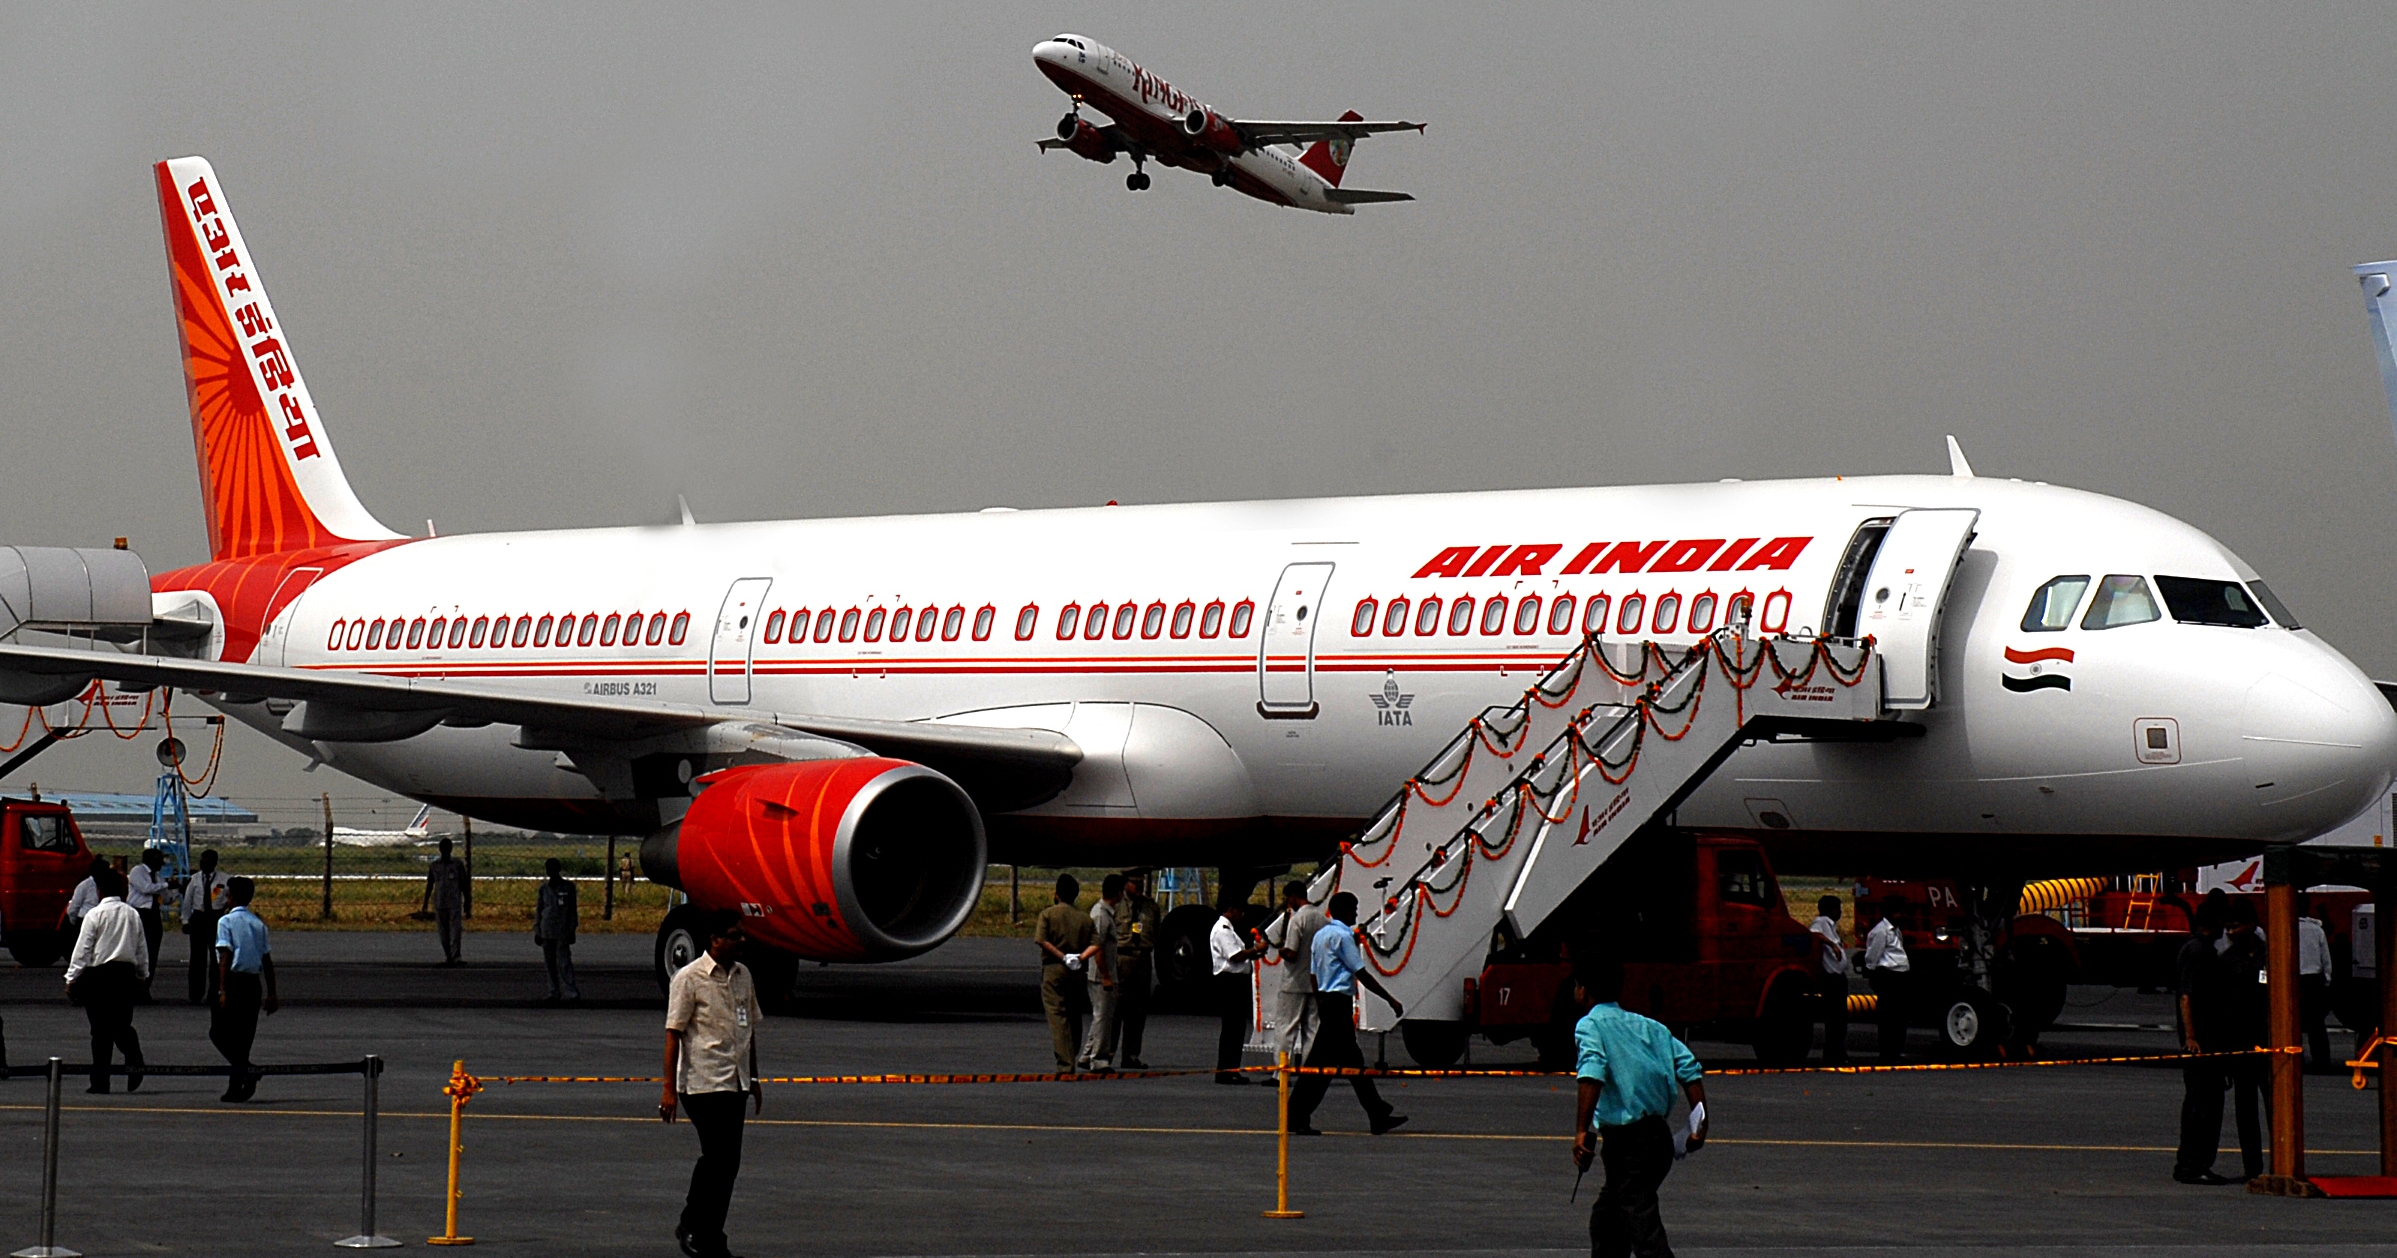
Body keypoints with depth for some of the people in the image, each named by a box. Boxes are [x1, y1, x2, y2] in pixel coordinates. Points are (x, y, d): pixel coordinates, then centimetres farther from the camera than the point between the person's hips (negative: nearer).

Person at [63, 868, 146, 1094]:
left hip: (98, 974, -4)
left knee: (101, 1030, 2)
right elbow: (142, 949, 14)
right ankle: (134, 1059, -17)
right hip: (126, 973, 4)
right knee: (122, 1025, 12)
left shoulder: (95, 914, -7)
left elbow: (83, 949, -8)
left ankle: (100, 1081, 4)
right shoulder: (132, 915, 7)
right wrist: (142, 975, 26)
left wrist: (72, 978, -5)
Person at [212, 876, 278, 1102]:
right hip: (254, 983, 6)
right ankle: (235, 1087, 11)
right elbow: (267, 960, 12)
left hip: (233, 981, -6)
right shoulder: (259, 924, 13)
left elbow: (225, 956, -13)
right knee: (244, 1036, 10)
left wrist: (222, 990, -17)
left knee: (219, 1032, 1)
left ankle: (245, 1071, -20)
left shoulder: (226, 921, -4)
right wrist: (271, 993, 15)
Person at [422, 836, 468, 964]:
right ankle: (448, 957, 12)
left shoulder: (458, 864, 3)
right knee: (443, 931, 4)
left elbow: (463, 884, 5)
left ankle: (456, 956, -20)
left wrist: (466, 902, 1)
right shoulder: (434, 866, 8)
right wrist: (425, 904, 8)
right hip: (439, 904, 3)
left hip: (455, 903, -3)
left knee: (456, 929, -14)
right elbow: (429, 886, 12)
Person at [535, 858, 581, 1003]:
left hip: (562, 932, -4)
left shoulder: (568, 887, 0)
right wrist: (537, 932, 10)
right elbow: (538, 911, 13)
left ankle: (571, 992, -12)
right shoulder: (543, 889, 9)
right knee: (550, 963, 5)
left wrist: (572, 931, -1)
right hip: (546, 931, 4)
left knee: (564, 962, -11)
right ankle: (555, 993, 11)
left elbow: (572, 910, 2)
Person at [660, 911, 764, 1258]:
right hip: (703, 1083, -7)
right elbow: (674, 1033, -10)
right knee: (717, 1156, -10)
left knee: (729, 1163, 6)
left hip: (735, 1083, 7)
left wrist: (753, 1079, 22)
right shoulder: (689, 978, -9)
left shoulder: (742, 975, 11)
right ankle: (692, 1227, 5)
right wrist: (669, 1089, -14)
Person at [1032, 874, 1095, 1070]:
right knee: (1075, 1017, 15)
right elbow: (1094, 944, -4)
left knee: (1057, 1016, -7)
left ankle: (1064, 1063, -18)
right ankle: (1073, 1060, 20)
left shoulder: (1048, 914, -1)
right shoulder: (1085, 917, 7)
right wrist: (1080, 958, -9)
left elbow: (1042, 940, -14)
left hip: (1053, 968, -4)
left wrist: (1063, 957, -12)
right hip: (1077, 972, 4)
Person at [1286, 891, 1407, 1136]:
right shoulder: (1342, 935, -13)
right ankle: (1297, 1118, -8)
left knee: (1353, 1061, 11)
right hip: (1339, 1002, -10)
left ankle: (1378, 1116, 13)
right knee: (1321, 1062, -8)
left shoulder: (1320, 935, 15)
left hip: (1325, 999, 10)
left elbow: (1314, 976, 18)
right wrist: (1390, 999, -8)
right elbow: (1362, 974, -14)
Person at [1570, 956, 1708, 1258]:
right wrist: (1700, 1122, 6)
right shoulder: (1647, 1025, 16)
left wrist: (1582, 1131, -27)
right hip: (1659, 1135, 8)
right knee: (1606, 1220, 24)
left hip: (1628, 1141, -8)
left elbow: (1592, 1073, -23)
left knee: (1645, 1232, -11)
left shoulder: (1590, 1025, -4)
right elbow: (1688, 1068, 8)